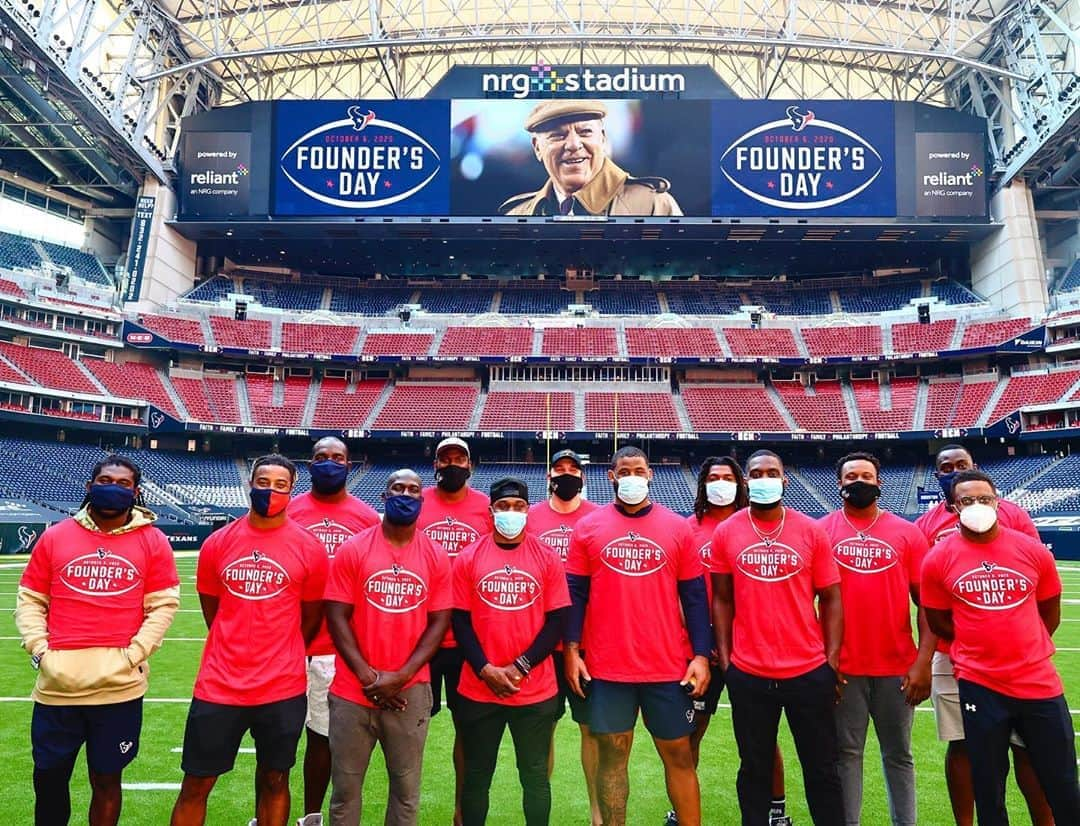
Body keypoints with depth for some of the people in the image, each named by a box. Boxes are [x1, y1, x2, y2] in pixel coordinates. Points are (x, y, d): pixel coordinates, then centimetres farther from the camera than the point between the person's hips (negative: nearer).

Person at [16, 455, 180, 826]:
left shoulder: (153, 541, 0)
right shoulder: (55, 537, 5)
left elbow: (163, 605, 0)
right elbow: (29, 600, 9)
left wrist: (133, 654, -9)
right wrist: (40, 650, -4)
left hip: (119, 685, -1)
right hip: (57, 684, 2)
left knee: (106, 780, 13)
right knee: (48, 779, 13)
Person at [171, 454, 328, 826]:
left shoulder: (310, 548, -6)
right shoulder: (218, 543, 0)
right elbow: (212, 609, 12)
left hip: (283, 689, -1)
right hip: (219, 686, 2)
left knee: (274, 781, 14)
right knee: (195, 785, 12)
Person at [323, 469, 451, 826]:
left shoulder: (436, 556, 1)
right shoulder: (352, 549, -3)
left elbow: (439, 622, 0)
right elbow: (337, 616, -4)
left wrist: (401, 676, -9)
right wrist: (368, 676, -10)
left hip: (411, 690, 1)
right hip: (352, 689, -1)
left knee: (407, 787, 11)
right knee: (346, 786, 11)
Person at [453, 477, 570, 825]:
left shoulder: (548, 558, 0)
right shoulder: (469, 558, 0)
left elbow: (557, 621, -3)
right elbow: (460, 621, 0)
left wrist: (521, 667, -12)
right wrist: (485, 670, -12)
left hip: (536, 691, 0)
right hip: (478, 690, 0)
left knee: (535, 776, 13)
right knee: (476, 776, 14)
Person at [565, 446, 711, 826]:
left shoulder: (677, 527, 2)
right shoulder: (588, 527, 1)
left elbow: (694, 596, 4)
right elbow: (574, 594, 2)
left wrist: (701, 655, -2)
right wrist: (572, 651, -4)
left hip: (670, 666, 0)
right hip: (607, 666, 0)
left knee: (679, 754, 10)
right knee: (612, 754, 10)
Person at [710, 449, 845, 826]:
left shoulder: (811, 531, -1)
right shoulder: (726, 533, 0)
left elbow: (830, 598, 2)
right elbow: (722, 599, 5)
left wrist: (833, 659, -3)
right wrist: (724, 658, 1)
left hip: (810, 671, 0)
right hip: (748, 673, 0)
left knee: (821, 769, 14)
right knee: (754, 768, 15)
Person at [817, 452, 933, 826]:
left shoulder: (907, 533, 2)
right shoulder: (821, 531, 0)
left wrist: (924, 661, -6)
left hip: (898, 666, 1)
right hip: (842, 667, -1)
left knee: (899, 754, 15)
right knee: (846, 753, 10)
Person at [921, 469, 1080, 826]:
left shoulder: (1034, 551, -2)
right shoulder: (939, 559, -7)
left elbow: (1050, 613, 12)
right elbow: (937, 622, 4)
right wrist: (980, 646, 4)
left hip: (1039, 681, 2)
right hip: (979, 685, -1)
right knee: (988, 787, 12)